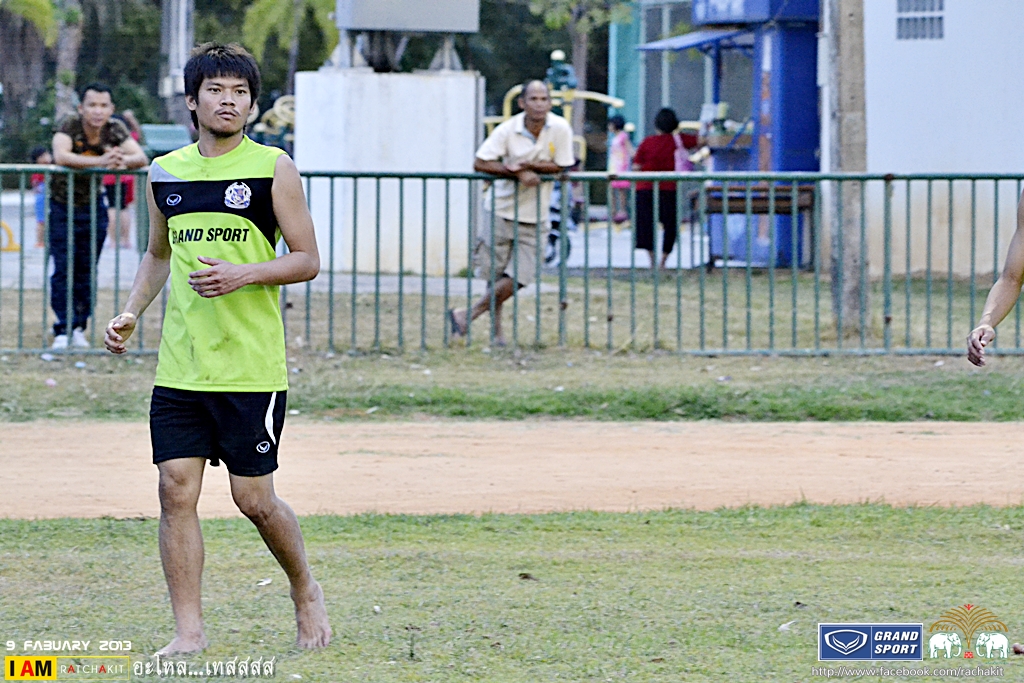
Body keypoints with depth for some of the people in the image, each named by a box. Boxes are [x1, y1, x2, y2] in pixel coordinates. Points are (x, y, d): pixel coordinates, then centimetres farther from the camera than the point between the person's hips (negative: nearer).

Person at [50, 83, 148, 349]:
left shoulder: (115, 130, -8)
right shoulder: (69, 127, -20)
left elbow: (141, 157, -17)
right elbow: (60, 156, -38)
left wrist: (123, 161, -41)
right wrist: (100, 161, -48)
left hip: (93, 207, 3)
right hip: (63, 206, -3)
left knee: (87, 271, 6)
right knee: (63, 270, -6)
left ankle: (78, 327, 15)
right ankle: (62, 330, -1)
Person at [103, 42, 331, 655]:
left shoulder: (273, 168, -2)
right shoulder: (165, 173, 10)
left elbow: (308, 260, -2)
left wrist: (243, 274, -17)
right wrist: (131, 313, 10)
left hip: (253, 368, -4)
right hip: (180, 368, 4)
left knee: (254, 498, 0)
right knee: (176, 489, -4)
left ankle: (306, 591, 26)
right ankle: (189, 630, 2)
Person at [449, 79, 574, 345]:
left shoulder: (560, 128, -9)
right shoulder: (508, 130, -12)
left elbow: (562, 168, -7)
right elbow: (480, 163, -14)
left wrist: (528, 165, -20)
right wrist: (518, 173, -23)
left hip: (533, 217, 1)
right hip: (501, 209, -1)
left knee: (517, 278, -6)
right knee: (495, 274, 5)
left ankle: (468, 315, 8)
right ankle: (496, 329, 24)